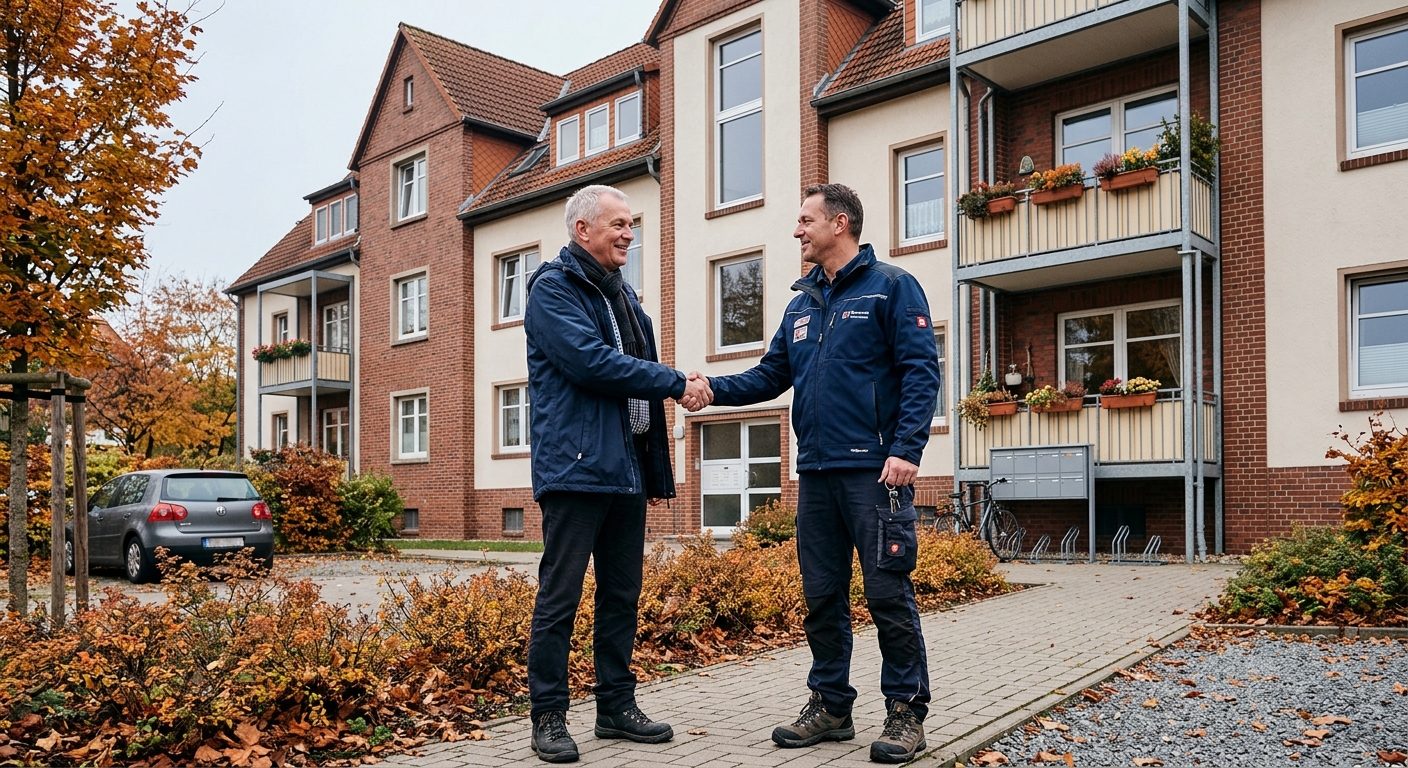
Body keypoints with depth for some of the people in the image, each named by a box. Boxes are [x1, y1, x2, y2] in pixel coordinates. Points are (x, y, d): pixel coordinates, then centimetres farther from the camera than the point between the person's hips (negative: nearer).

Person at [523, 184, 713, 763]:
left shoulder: (624, 296, 21)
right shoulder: (553, 287, -4)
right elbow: (591, 362, -19)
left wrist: (657, 472, 20)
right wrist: (677, 383, -12)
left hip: (626, 471, 8)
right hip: (575, 469, -8)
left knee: (622, 595, 13)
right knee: (559, 598, -1)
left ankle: (616, 706, 24)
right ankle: (548, 717, 9)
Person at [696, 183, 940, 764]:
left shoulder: (891, 287, -2)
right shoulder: (801, 306, 19)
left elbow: (920, 372, -10)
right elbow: (771, 375, 18)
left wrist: (906, 449, -19)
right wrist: (715, 388, 1)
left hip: (874, 473, -7)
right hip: (816, 473, 7)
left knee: (888, 593, -2)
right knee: (822, 595, 12)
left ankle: (906, 711, 12)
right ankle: (830, 705, 24)